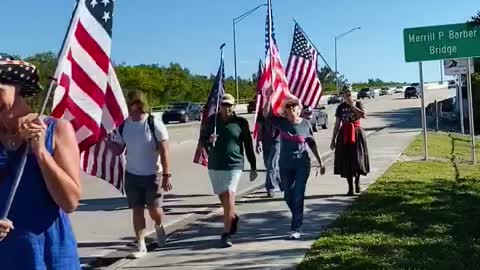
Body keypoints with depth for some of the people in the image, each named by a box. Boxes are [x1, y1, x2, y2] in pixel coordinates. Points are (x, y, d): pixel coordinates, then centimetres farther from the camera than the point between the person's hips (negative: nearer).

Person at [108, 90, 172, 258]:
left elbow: (164, 152, -13)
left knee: (154, 210, 1)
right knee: (137, 211, 7)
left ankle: (159, 227, 36)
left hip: (153, 175, -3)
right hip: (132, 175, 4)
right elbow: (118, 149, 6)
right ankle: (141, 246, 17)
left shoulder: (154, 124, -14)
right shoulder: (124, 126, 0)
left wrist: (167, 175, -16)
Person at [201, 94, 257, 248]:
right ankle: (233, 218, 43)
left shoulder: (240, 122, -1)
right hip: (214, 165, 3)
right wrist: (209, 140, -13)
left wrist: (253, 167, 5)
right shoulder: (212, 120, 4)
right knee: (222, 197, 15)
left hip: (234, 165, -3)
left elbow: (248, 145, 3)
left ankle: (226, 234, -9)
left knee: (229, 197, -13)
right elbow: (202, 139, 11)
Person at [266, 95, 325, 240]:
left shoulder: (306, 124, -2)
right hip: (285, 165, 2)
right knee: (288, 196, 13)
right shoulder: (281, 122, -2)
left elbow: (312, 144, 8)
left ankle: (296, 228, 1)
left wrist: (320, 161, 9)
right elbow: (267, 114, -17)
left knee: (298, 196, -6)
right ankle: (298, 220, 37)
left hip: (302, 165, -2)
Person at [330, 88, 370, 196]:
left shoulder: (358, 104, 1)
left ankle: (357, 180, 31)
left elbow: (364, 115, -20)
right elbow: (337, 124, 8)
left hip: (357, 134, -1)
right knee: (346, 161, 0)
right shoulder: (341, 107, 6)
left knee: (357, 159, 2)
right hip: (344, 135, 1)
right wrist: (333, 140, 6)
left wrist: (352, 106, -17)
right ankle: (350, 187, 8)